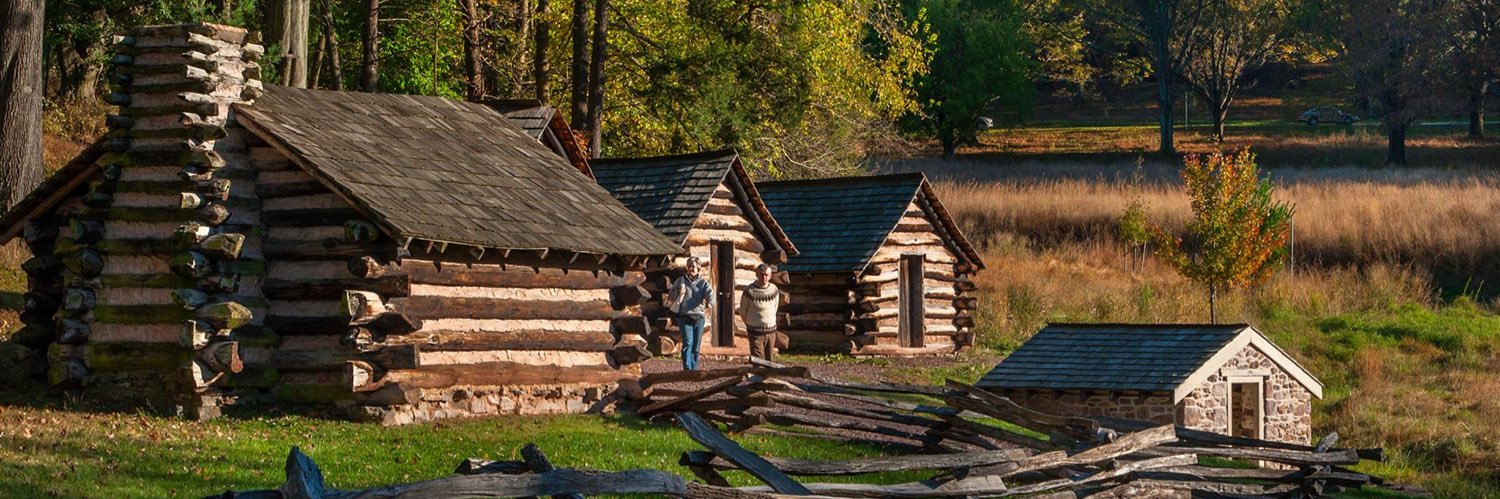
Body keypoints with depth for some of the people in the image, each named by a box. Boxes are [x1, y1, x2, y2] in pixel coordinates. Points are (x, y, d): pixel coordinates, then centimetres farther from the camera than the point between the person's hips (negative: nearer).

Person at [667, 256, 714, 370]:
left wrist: (710, 302, -33)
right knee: (688, 342, -16)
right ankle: (687, 368, -22)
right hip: (684, 316, -1)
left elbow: (710, 293, -10)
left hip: (699, 316, 1)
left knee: (696, 345, 5)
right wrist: (678, 294, -10)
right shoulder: (680, 281, 10)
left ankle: (694, 369, 14)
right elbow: (671, 298, 12)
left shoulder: (703, 283, 9)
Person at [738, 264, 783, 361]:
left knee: (768, 361, 9)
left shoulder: (774, 290, 1)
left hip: (771, 331, 5)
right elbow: (742, 312, 2)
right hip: (756, 333, -5)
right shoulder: (749, 291, -12)